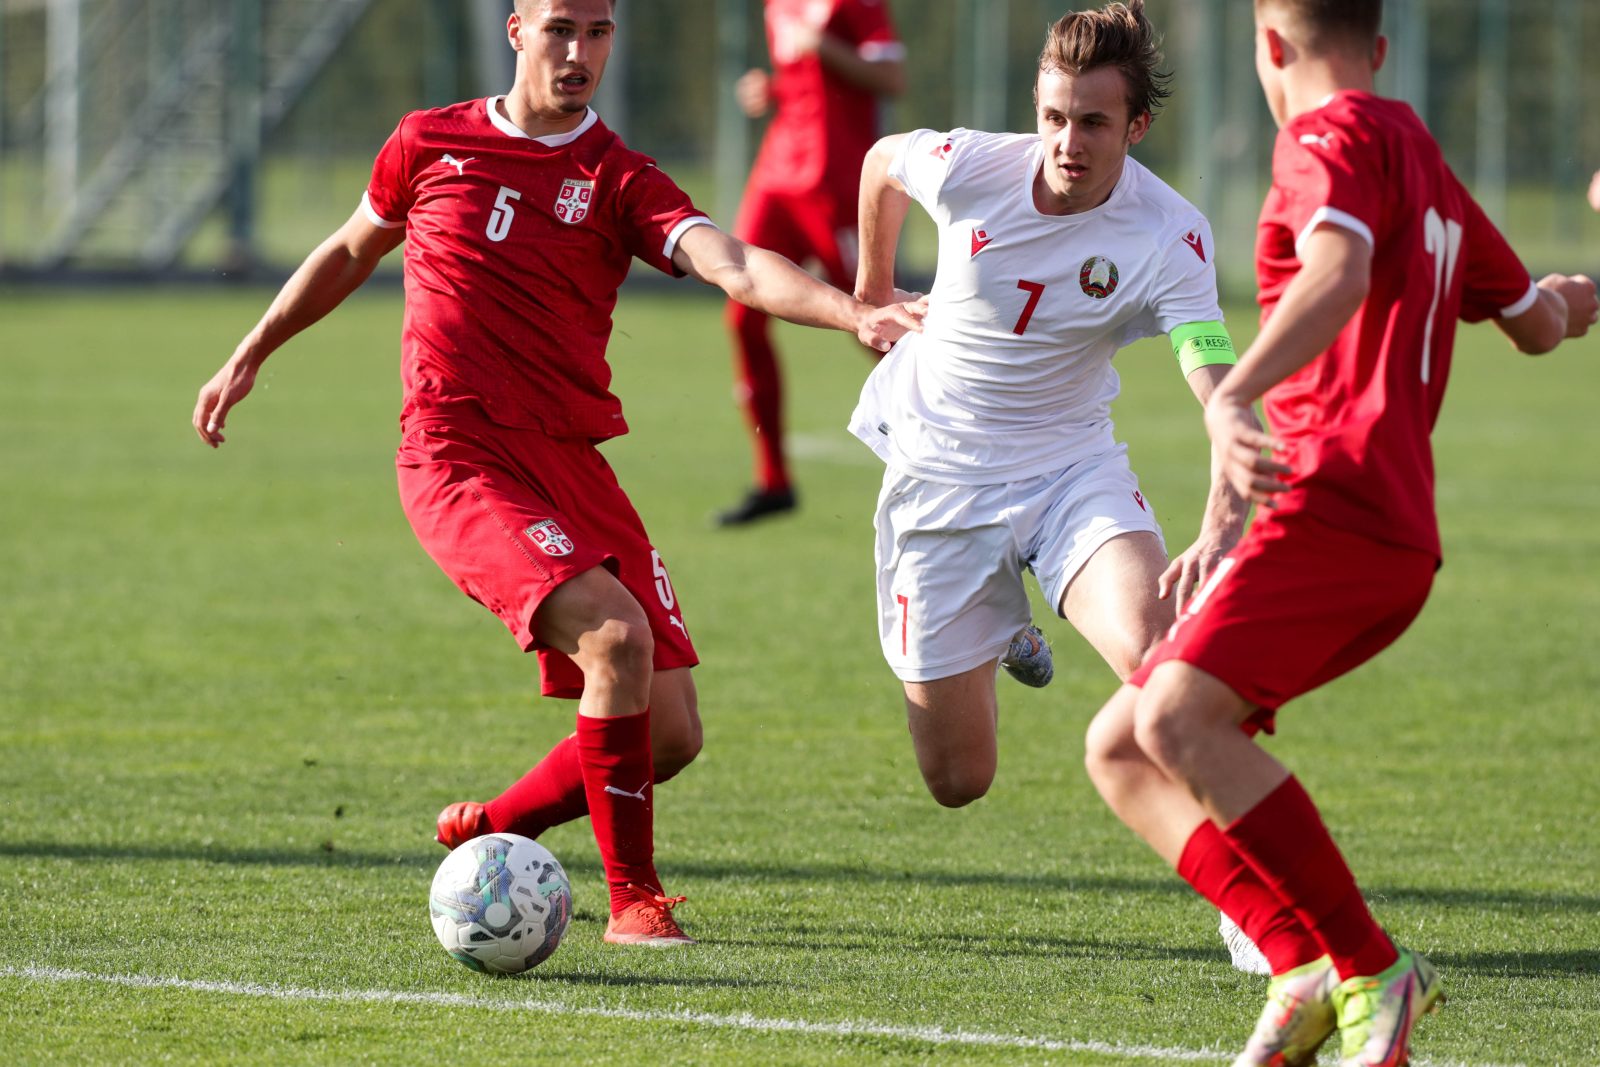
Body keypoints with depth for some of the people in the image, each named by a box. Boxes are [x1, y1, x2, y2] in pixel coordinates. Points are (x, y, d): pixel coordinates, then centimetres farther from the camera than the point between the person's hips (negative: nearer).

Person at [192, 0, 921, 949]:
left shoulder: (620, 182, 4)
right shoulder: (428, 144, 5)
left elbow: (735, 267, -14)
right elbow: (353, 251, 24)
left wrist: (853, 313, -31)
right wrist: (248, 359, 30)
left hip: (573, 467, 3)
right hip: (459, 464, -3)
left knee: (670, 736, -2)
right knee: (616, 633, -27)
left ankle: (489, 834, 26)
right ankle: (632, 896, -15)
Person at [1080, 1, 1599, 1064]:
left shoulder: (1334, 135, -2)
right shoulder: (1425, 161, 25)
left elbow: (1342, 270, -24)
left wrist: (1232, 396, -38)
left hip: (1339, 500, -10)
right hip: (1391, 540, 10)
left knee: (1178, 717, -25)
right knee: (1121, 749, 5)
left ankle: (1368, 969, -23)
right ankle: (1311, 972, -9)